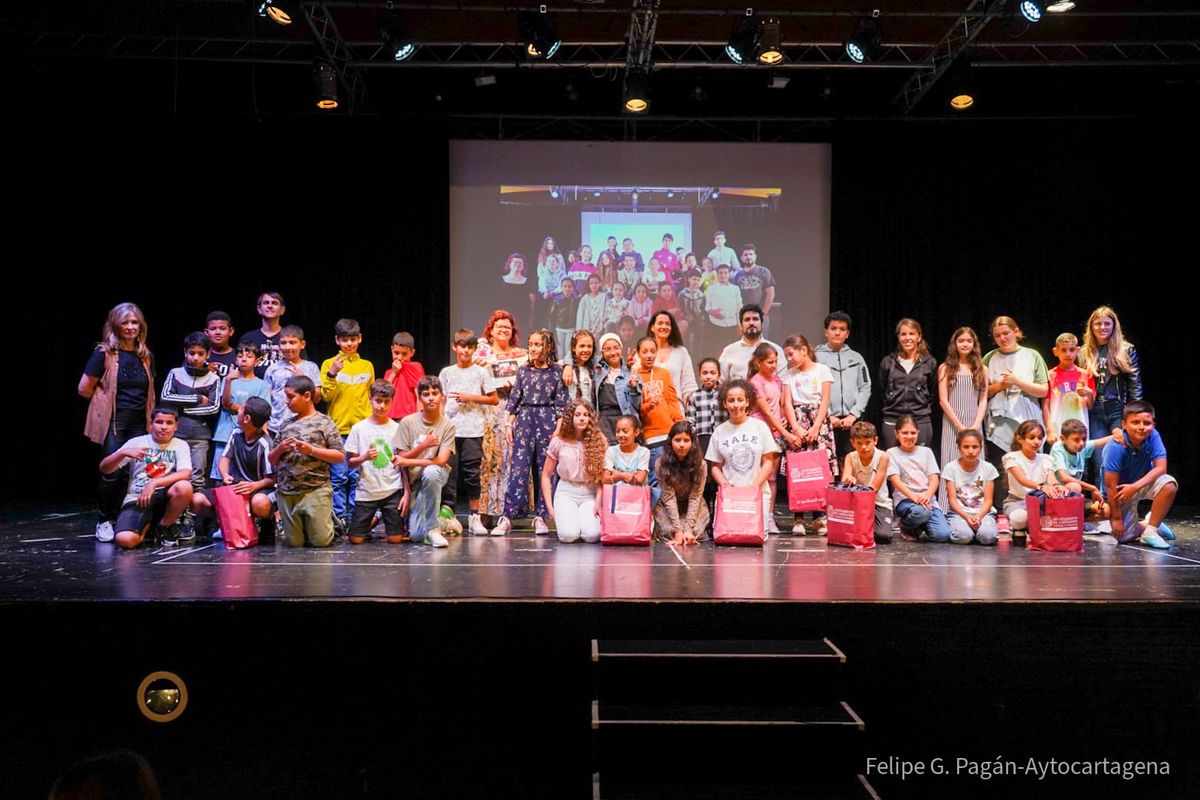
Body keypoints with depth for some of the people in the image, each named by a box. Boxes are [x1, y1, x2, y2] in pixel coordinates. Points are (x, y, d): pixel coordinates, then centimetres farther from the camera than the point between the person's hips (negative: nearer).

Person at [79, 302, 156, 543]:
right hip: (113, 422, -4)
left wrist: (151, 418, 12)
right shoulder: (104, 354, -4)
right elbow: (84, 389, -2)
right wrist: (108, 401, 7)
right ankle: (104, 521, 9)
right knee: (113, 473, -7)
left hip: (139, 422, 4)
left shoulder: (145, 356, 12)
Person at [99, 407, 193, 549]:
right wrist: (123, 453, -17)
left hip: (163, 497, 0)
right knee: (125, 540, -30)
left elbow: (185, 474, -15)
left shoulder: (180, 446, 4)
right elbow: (104, 468, 2)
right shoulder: (137, 442, 6)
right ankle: (147, 526, 9)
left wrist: (154, 484, -26)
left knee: (184, 487, -35)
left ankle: (166, 526, -4)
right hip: (136, 500, 0)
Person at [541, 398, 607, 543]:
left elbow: (602, 477, -2)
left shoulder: (599, 441, -3)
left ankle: (592, 518, 11)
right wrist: (550, 508, -1)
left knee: (591, 535, -25)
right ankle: (561, 518, 11)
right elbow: (546, 476, 5)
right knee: (568, 535, -26)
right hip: (566, 493, 0)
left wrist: (598, 503, -12)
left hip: (590, 495, 0)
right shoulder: (558, 442, -2)